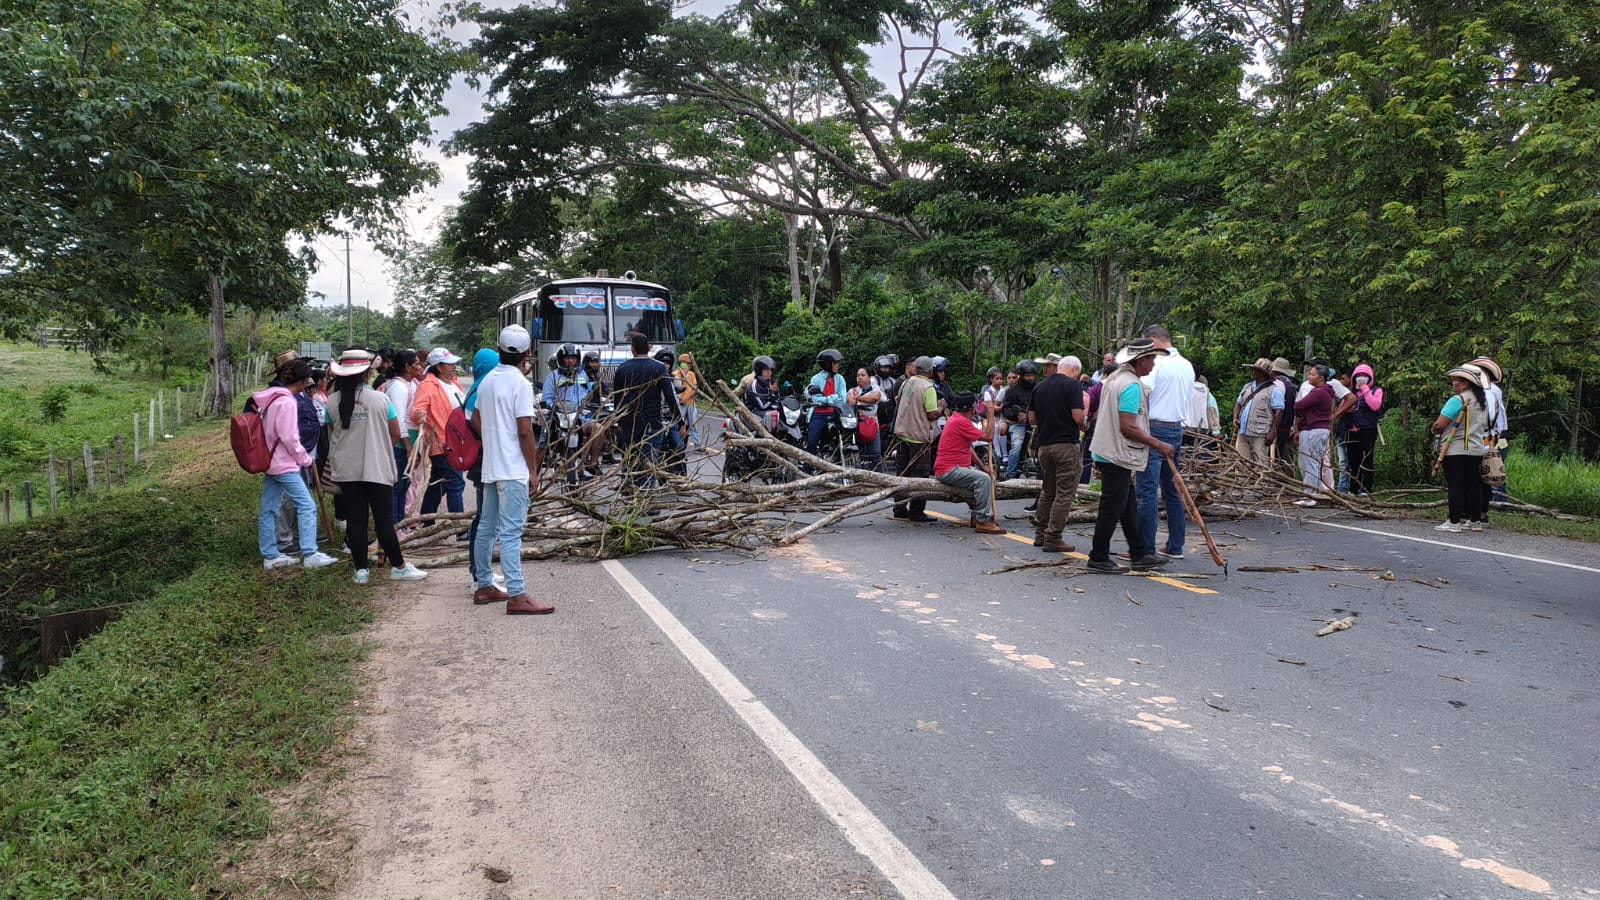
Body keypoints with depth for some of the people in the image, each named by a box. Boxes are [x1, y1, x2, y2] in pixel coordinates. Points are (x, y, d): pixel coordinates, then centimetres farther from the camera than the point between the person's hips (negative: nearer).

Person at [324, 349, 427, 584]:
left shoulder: (333, 401, -2)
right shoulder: (380, 399, -8)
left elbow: (332, 435, 9)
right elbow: (395, 434, -2)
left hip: (346, 470, 3)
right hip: (377, 468, -3)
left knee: (355, 519, 7)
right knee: (384, 520, 2)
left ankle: (361, 569, 11)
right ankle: (399, 567, 10)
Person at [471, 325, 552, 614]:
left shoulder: (487, 380, 11)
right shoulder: (520, 383, -13)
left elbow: (476, 420, 18)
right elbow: (525, 431, -16)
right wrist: (533, 471, -12)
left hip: (490, 468, 8)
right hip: (513, 470, -8)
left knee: (487, 528, 14)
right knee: (511, 532, -10)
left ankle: (483, 586, 24)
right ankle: (517, 596, -10)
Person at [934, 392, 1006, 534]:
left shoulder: (956, 419, 17)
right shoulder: (961, 422, -18)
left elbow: (969, 447, 19)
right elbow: (988, 437, -17)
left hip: (956, 467, 11)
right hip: (948, 470, -11)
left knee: (988, 477, 12)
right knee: (982, 479, -25)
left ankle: (977, 516, 9)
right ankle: (982, 522, -21)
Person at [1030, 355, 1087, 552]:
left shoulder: (1040, 387, 11)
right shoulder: (1073, 386, -8)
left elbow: (1033, 419, 14)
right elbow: (1078, 418, -15)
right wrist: (1085, 408, 5)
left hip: (1044, 444, 7)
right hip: (1066, 444, -7)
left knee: (1047, 491, 18)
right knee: (1065, 493, -1)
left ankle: (1040, 534, 22)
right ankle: (1053, 539, -2)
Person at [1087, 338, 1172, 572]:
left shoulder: (1115, 378, 14)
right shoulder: (1131, 385, -18)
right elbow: (1128, 427, -23)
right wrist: (1159, 445, -14)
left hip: (1109, 452, 10)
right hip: (1117, 456, -10)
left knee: (1128, 507, 14)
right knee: (1112, 509, -3)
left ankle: (1139, 554, 21)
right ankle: (1098, 558, 5)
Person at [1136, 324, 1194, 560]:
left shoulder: (1155, 363, -11)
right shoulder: (1187, 365, 14)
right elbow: (1188, 397, 18)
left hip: (1155, 428, -8)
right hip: (1177, 429, 8)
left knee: (1148, 491, -7)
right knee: (1172, 490, 14)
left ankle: (1146, 549, -7)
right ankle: (1175, 546, 18)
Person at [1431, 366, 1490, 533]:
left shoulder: (1457, 400, -15)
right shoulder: (1482, 400, 12)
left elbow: (1439, 425, -18)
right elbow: (1487, 424, 23)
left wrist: (1435, 429, 2)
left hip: (1455, 450, -8)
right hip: (1477, 449, 8)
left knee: (1455, 486, -6)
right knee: (1473, 485, 12)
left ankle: (1454, 522, -7)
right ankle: (1475, 520, 17)